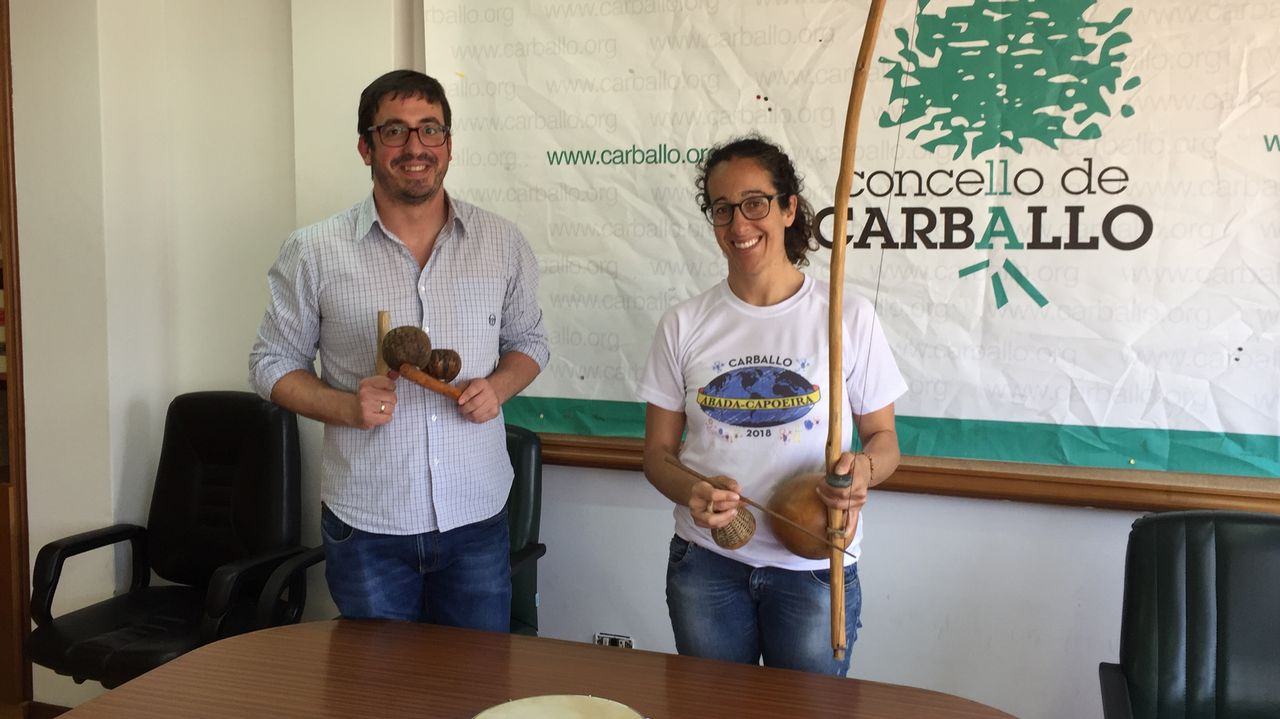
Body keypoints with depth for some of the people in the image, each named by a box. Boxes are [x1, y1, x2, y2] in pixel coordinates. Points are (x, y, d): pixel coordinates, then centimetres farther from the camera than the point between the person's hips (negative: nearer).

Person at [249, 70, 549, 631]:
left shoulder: (503, 244, 1)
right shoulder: (313, 253, -4)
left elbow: (529, 341, 14)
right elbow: (273, 364, 3)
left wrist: (498, 386, -9)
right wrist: (345, 406, -16)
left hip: (476, 519, 2)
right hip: (365, 523, -1)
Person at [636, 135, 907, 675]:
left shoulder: (848, 317, -5)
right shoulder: (684, 325, 0)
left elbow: (883, 438, 3)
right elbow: (658, 452, 4)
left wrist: (864, 468, -21)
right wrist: (691, 491, -18)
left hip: (815, 567, -1)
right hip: (707, 564, 2)